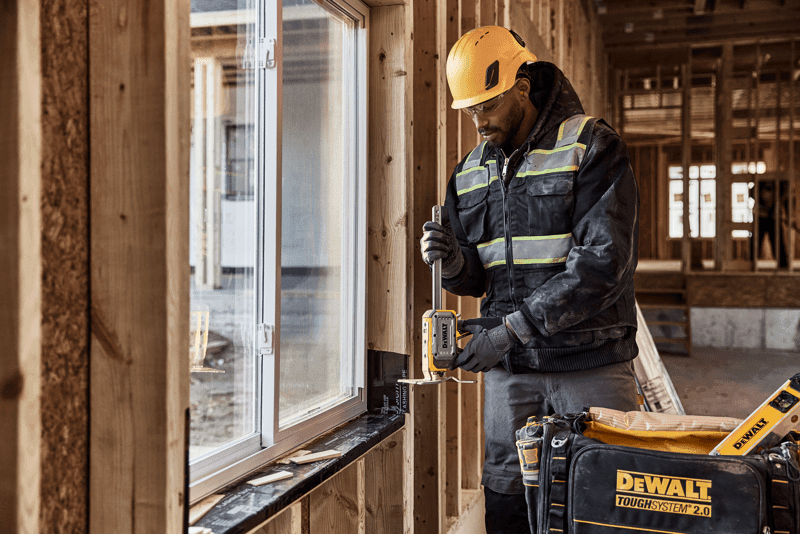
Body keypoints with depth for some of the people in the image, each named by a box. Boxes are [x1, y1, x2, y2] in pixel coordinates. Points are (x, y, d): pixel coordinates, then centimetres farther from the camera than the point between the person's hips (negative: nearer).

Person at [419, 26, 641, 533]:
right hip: (509, 368, 4)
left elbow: (602, 263, -17)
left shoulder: (591, 147, -8)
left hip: (590, 364, -4)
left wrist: (510, 329, -20)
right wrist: (453, 260, -11)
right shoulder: (470, 172, 10)